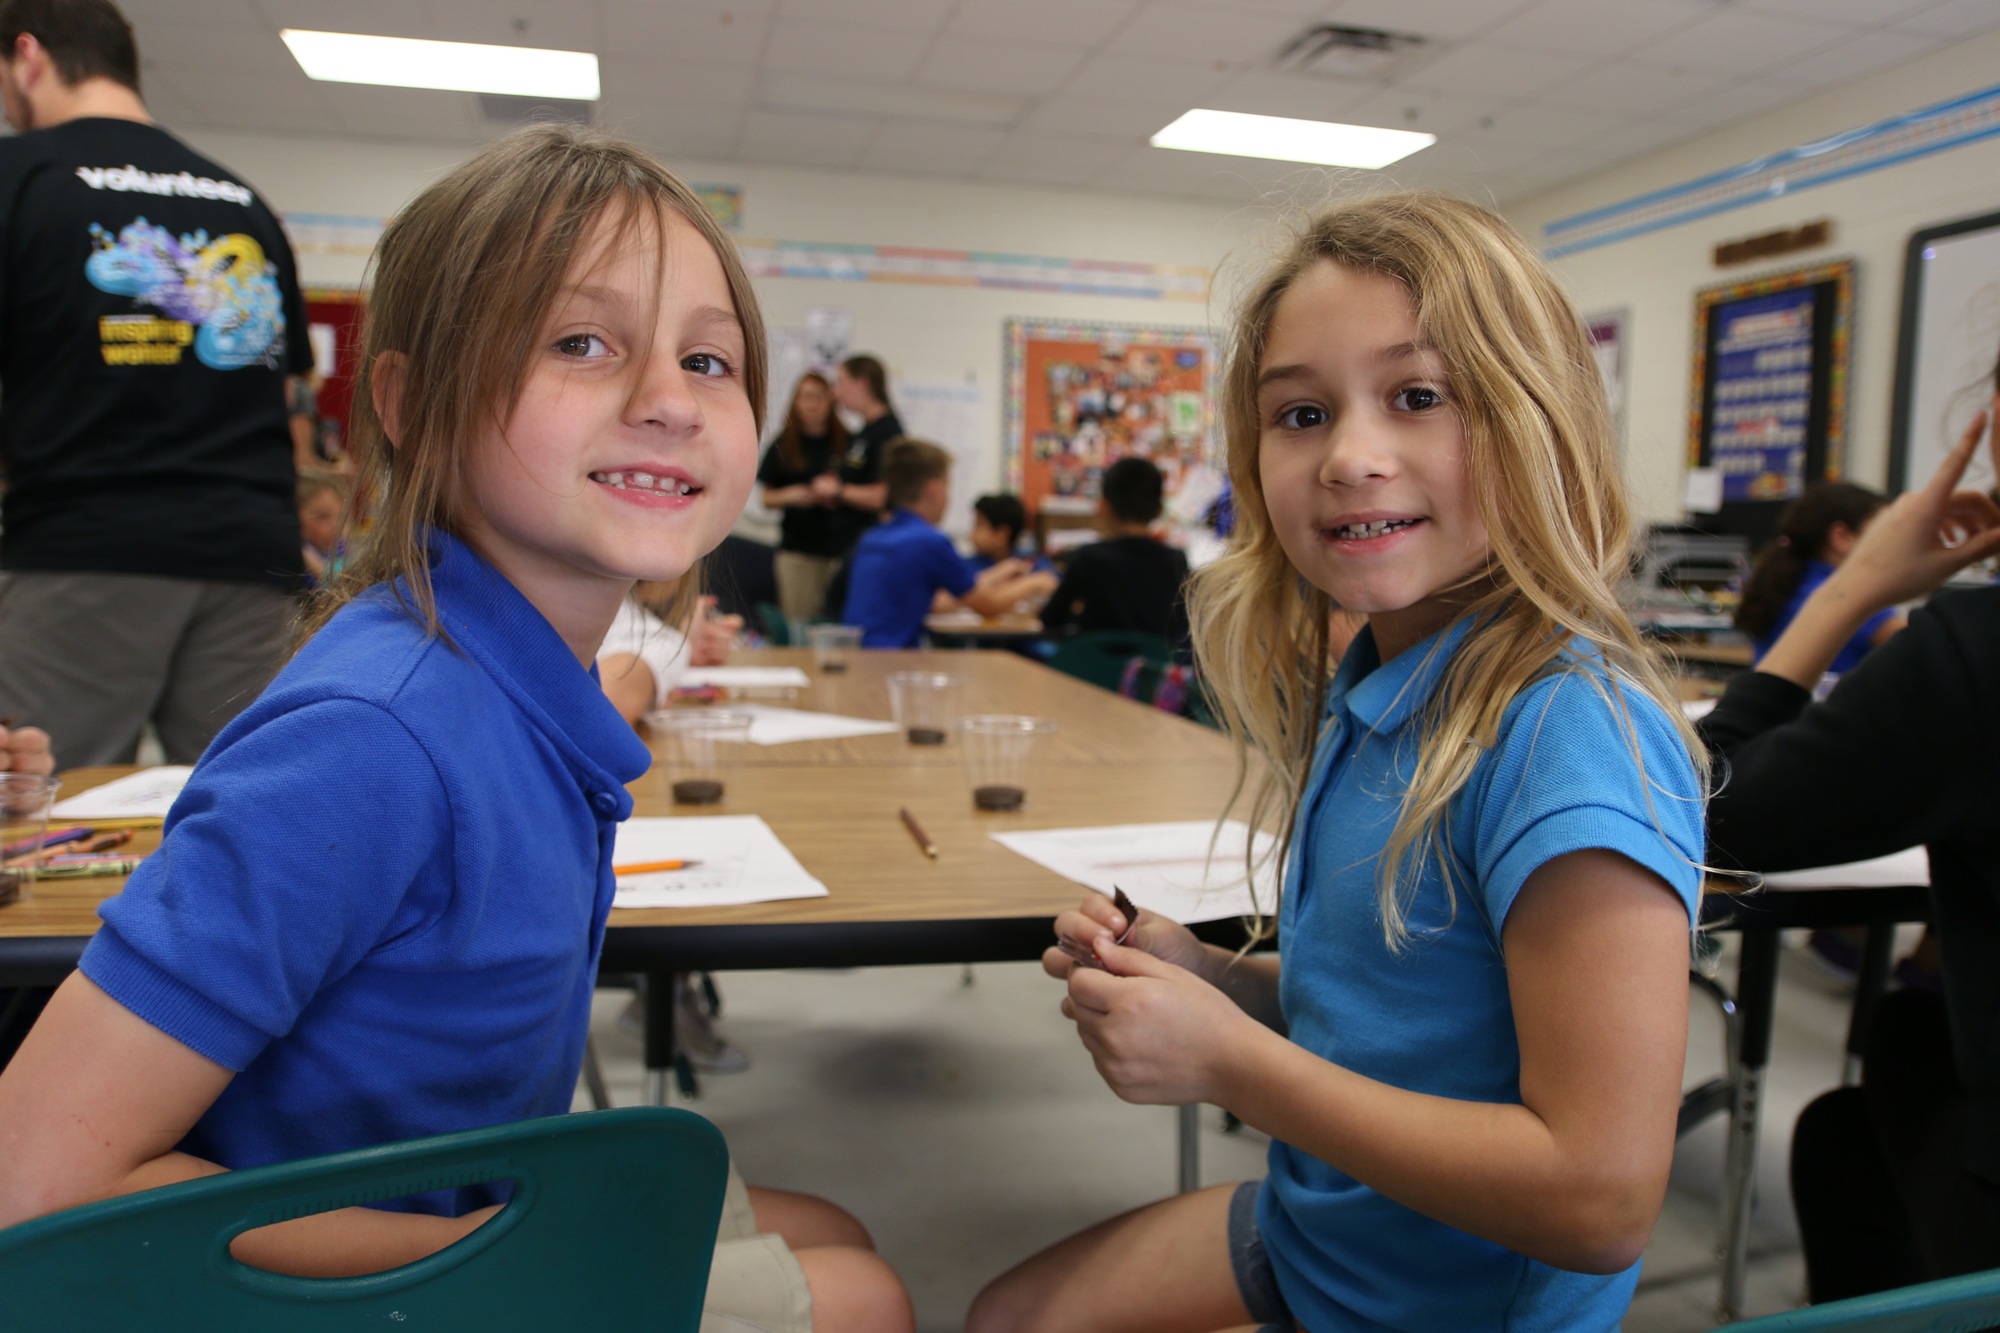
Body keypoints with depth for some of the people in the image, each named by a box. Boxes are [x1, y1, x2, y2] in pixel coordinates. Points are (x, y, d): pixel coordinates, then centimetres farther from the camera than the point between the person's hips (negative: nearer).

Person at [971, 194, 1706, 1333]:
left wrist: (1229, 1061, -25)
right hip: (1307, 1230, 7)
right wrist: (1210, 980, -9)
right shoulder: (1364, 697, -4)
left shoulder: (1572, 734, -29)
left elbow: (1603, 1198, -30)